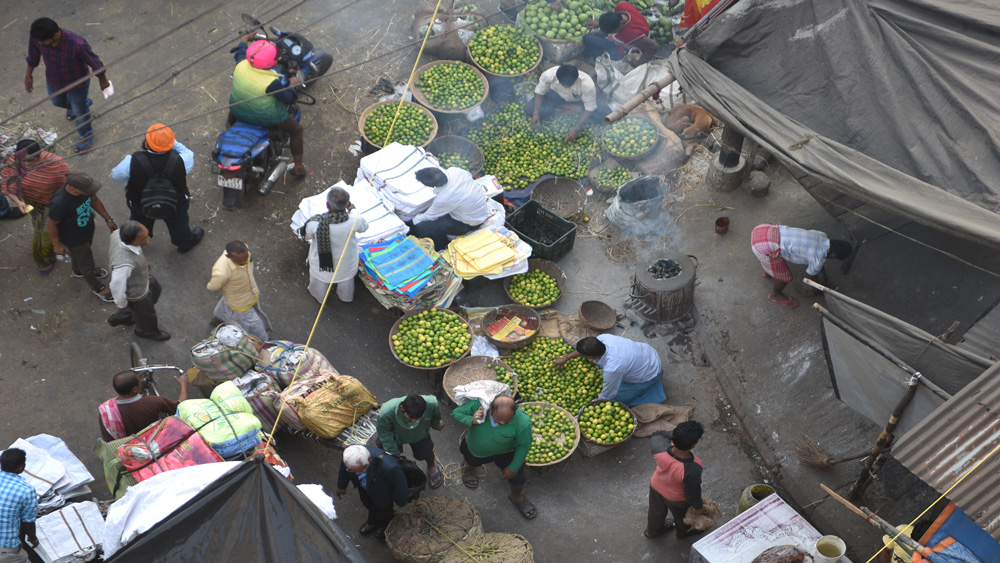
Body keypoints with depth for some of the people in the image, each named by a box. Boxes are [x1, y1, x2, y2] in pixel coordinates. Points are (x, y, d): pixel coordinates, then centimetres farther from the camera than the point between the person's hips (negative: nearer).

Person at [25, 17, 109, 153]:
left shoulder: (77, 45, -43)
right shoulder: (36, 38, -29)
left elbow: (95, 63, -24)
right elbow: (33, 56, -6)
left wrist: (103, 81, -7)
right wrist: (28, 76, 8)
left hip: (77, 83, -5)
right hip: (53, 81, 5)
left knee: (79, 111, 22)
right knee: (57, 102, 34)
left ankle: (86, 135, 54)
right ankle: (78, 104, 68)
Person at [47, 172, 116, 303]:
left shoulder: (84, 187, -26)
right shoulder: (59, 203, -43)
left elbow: (94, 200, -3)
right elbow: (52, 224, -24)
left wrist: (108, 219, 5)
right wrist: (57, 245, -10)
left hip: (88, 229, 5)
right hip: (74, 239, -5)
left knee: (78, 253, 35)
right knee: (86, 262, 20)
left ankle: (78, 271, 67)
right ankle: (97, 288, 48)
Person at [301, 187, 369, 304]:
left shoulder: (315, 223, -37)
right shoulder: (354, 222, -35)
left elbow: (306, 236, -14)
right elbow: (364, 227, -10)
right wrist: (352, 210, 3)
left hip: (321, 262, 0)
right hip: (346, 262, 1)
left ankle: (319, 296, 64)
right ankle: (346, 297, 64)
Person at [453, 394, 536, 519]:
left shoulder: (523, 423, -42)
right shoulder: (478, 404, -41)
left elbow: (523, 446, -22)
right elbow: (456, 413, -23)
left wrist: (513, 468, -10)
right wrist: (471, 421, -44)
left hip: (505, 453, -1)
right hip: (474, 447, 2)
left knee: (516, 476, 16)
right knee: (471, 460, 34)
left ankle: (517, 498, 54)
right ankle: (469, 467, 75)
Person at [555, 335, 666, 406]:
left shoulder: (611, 369, -41)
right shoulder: (603, 338, -23)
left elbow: (606, 396, -22)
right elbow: (587, 348, 4)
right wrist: (566, 358, 11)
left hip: (649, 374, -6)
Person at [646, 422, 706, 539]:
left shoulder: (660, 448, -37)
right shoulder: (692, 470, -46)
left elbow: (656, 436, -10)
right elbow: (692, 493, -26)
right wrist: (698, 507, -6)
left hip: (656, 486, 3)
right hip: (676, 498, -3)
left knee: (656, 511, 35)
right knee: (681, 514, 33)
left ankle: (652, 530, 66)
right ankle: (684, 531, 66)